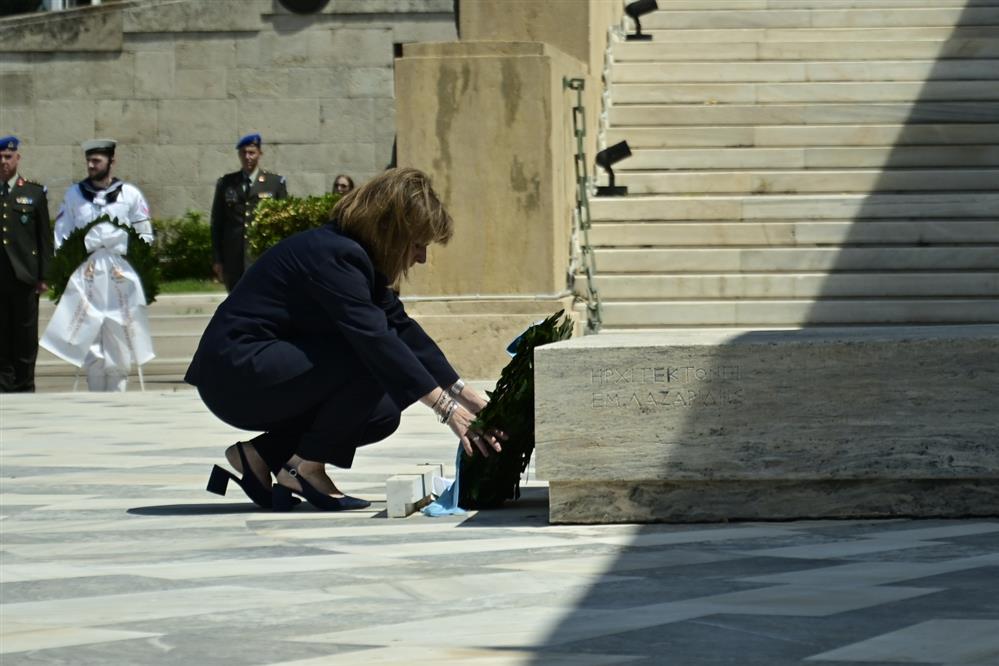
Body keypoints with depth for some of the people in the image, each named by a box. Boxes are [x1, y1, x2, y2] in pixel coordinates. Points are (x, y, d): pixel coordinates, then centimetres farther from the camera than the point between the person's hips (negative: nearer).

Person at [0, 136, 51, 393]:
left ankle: (25, 385, 9)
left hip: (24, 275, -1)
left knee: (26, 333, 2)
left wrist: (43, 276, -2)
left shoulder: (35, 192, 5)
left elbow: (45, 237, 4)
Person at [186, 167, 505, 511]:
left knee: (382, 414, 3)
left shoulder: (355, 256, 10)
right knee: (374, 364, -20)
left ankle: (260, 456, 6)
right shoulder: (333, 255, -21)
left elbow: (403, 329, 10)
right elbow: (375, 339, -29)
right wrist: (447, 408, -29)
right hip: (234, 370, -10)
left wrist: (467, 396, 3)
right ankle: (306, 467, -11)